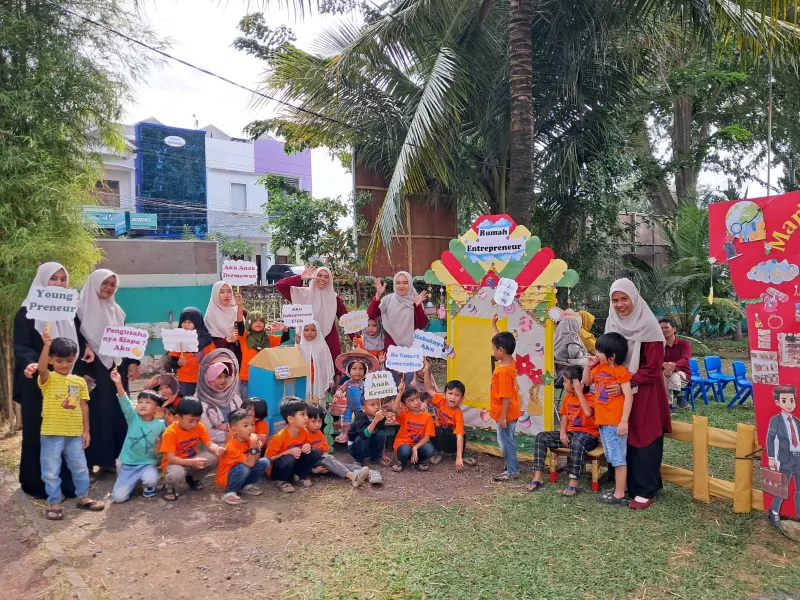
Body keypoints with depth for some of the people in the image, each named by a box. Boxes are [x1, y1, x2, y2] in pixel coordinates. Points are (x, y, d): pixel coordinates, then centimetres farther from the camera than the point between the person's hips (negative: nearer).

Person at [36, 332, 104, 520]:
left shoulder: (79, 381, 5)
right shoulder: (48, 379, -5)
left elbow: (83, 406, 7)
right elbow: (41, 368, -30)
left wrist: (86, 430, 6)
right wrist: (46, 345, -40)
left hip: (75, 433, 3)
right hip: (52, 433, -3)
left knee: (80, 467, 13)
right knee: (51, 471, 6)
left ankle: (83, 497, 29)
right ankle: (54, 503, 20)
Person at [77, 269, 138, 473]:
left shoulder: (117, 310, 15)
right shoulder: (81, 308, -4)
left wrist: (133, 362, 6)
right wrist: (81, 371, -15)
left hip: (117, 368, 6)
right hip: (93, 368, -5)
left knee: (117, 412, 5)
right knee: (96, 413, -4)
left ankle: (112, 457, 13)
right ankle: (91, 459, 4)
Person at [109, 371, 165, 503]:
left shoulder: (160, 425, -6)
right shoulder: (133, 418, -6)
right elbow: (124, 402, -22)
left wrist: (160, 447, -10)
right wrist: (118, 383, -37)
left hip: (147, 464, -1)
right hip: (128, 464, 1)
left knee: (151, 479, -33)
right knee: (118, 497, -11)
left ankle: (149, 487, 5)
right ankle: (132, 482, 22)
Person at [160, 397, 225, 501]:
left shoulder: (199, 427, -9)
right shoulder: (170, 432, -24)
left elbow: (209, 444, -11)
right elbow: (171, 458, -27)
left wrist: (217, 449, -36)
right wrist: (192, 462, -40)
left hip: (193, 460, 5)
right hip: (175, 463, -5)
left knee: (213, 458, -23)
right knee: (176, 474, -40)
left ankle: (194, 478, 8)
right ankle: (170, 488, 0)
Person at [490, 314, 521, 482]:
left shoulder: (503, 371, -27)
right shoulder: (509, 361, -1)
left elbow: (506, 397, -26)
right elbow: (500, 340, 16)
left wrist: (503, 417, -21)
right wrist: (494, 325, 19)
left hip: (506, 414, -10)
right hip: (511, 413, 10)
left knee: (506, 441, 3)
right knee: (507, 441, 19)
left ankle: (513, 471, 15)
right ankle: (511, 468, 31)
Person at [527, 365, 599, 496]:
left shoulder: (589, 397, -14)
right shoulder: (567, 398, 9)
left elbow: (588, 413, -35)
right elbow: (565, 417, 12)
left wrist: (579, 392, -29)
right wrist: (562, 433, -7)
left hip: (587, 435, -7)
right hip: (570, 433, 8)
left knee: (577, 442, -42)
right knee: (541, 437, -8)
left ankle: (574, 481, -33)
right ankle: (538, 476, -10)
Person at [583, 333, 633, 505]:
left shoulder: (621, 371, -15)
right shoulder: (599, 368, 8)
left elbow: (629, 396, -18)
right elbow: (586, 381, 24)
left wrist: (624, 421, -21)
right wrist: (588, 365, 7)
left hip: (615, 423, -9)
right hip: (602, 421, 9)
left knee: (618, 458, 0)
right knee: (611, 458, 18)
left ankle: (619, 495, 7)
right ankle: (619, 489, 29)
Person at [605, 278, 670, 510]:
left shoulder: (648, 325, -14)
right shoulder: (612, 323, 3)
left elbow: (652, 367, -15)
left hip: (644, 391, -5)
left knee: (643, 438, 0)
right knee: (622, 438, 8)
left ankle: (645, 491, 9)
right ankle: (626, 484, 19)